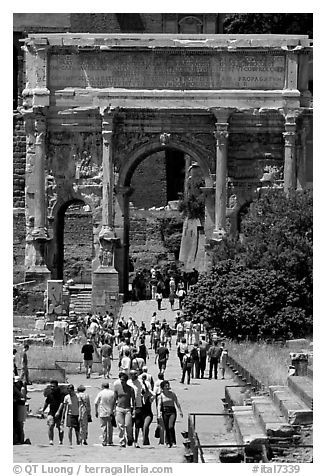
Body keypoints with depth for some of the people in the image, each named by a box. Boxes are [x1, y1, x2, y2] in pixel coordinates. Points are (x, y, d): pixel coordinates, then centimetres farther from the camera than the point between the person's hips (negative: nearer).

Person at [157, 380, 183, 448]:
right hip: (165, 412, 1)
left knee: (171, 427, -16)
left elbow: (177, 403, 10)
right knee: (166, 428, 2)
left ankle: (173, 442, -8)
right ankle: (168, 443, 12)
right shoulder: (161, 395, 1)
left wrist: (180, 412, 8)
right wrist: (159, 413, -20)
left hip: (172, 411, -1)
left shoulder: (172, 394, 4)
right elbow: (159, 405, -7)